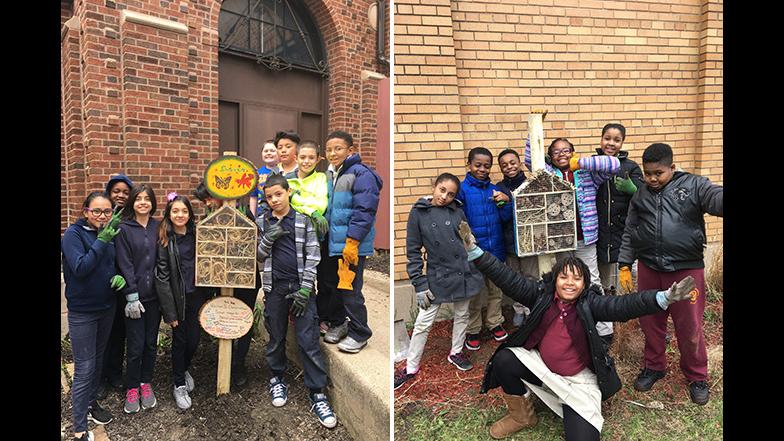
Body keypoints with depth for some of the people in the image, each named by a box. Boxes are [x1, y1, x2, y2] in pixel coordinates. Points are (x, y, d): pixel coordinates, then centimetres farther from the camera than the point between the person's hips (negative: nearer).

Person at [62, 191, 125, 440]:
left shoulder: (110, 234, 2)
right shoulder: (73, 234, -13)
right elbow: (79, 268, -24)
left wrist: (120, 277, -8)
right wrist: (101, 241, -30)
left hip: (107, 307, 6)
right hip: (82, 311, -5)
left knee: (98, 359, 19)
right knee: (84, 368, -2)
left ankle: (91, 403, 39)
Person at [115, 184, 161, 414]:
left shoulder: (158, 227, 4)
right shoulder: (124, 229, -5)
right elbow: (125, 264, -9)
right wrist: (132, 297, -13)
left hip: (154, 295, 3)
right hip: (134, 296, -3)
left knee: (151, 343, 12)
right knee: (136, 346, 3)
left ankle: (146, 384, 30)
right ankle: (132, 388, 23)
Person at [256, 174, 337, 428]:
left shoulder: (303, 221, 3)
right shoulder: (261, 223, 8)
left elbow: (313, 256, -1)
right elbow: (257, 257, 8)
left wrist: (305, 289, -10)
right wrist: (268, 238, -12)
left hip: (301, 287, -2)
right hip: (275, 287, 2)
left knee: (309, 340, -4)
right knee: (276, 338, 13)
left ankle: (317, 393, 2)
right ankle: (277, 379, 34)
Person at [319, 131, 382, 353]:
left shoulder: (362, 174, -12)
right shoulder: (329, 174, 14)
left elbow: (364, 211, -18)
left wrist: (351, 242, -21)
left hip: (352, 244, -8)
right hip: (330, 242, 8)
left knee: (349, 289, -3)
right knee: (328, 284, 17)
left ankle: (359, 333, 15)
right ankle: (337, 323, 36)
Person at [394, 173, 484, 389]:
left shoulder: (457, 211, -1)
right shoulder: (418, 213, -8)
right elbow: (413, 252, -6)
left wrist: (476, 271, 9)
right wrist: (419, 285, -10)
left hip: (464, 273, 3)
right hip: (437, 278, -3)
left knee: (462, 316, 19)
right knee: (423, 324, 3)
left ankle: (456, 353, 41)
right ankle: (411, 367, 19)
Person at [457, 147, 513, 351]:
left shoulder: (494, 190, 4)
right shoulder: (462, 189, -10)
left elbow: (505, 218, 2)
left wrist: (505, 202, -15)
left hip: (495, 249, 4)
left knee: (495, 290, 18)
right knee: (474, 293, 9)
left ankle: (494, 323, 36)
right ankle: (472, 330, 25)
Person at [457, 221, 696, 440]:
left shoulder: (590, 302, -14)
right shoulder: (541, 294, -10)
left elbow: (623, 305, -29)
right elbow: (509, 279, -16)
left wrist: (664, 298, -47)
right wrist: (475, 251, -27)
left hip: (578, 379, -3)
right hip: (542, 366, 3)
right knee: (504, 360, -18)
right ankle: (522, 415, 9)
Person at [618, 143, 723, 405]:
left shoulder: (693, 186, -3)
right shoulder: (640, 196, 8)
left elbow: (717, 197, -23)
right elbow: (629, 233, 12)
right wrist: (624, 266, 9)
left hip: (686, 269, -3)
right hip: (648, 269, 3)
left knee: (690, 328, 7)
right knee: (650, 322, 15)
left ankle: (697, 377, 30)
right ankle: (654, 366, 36)